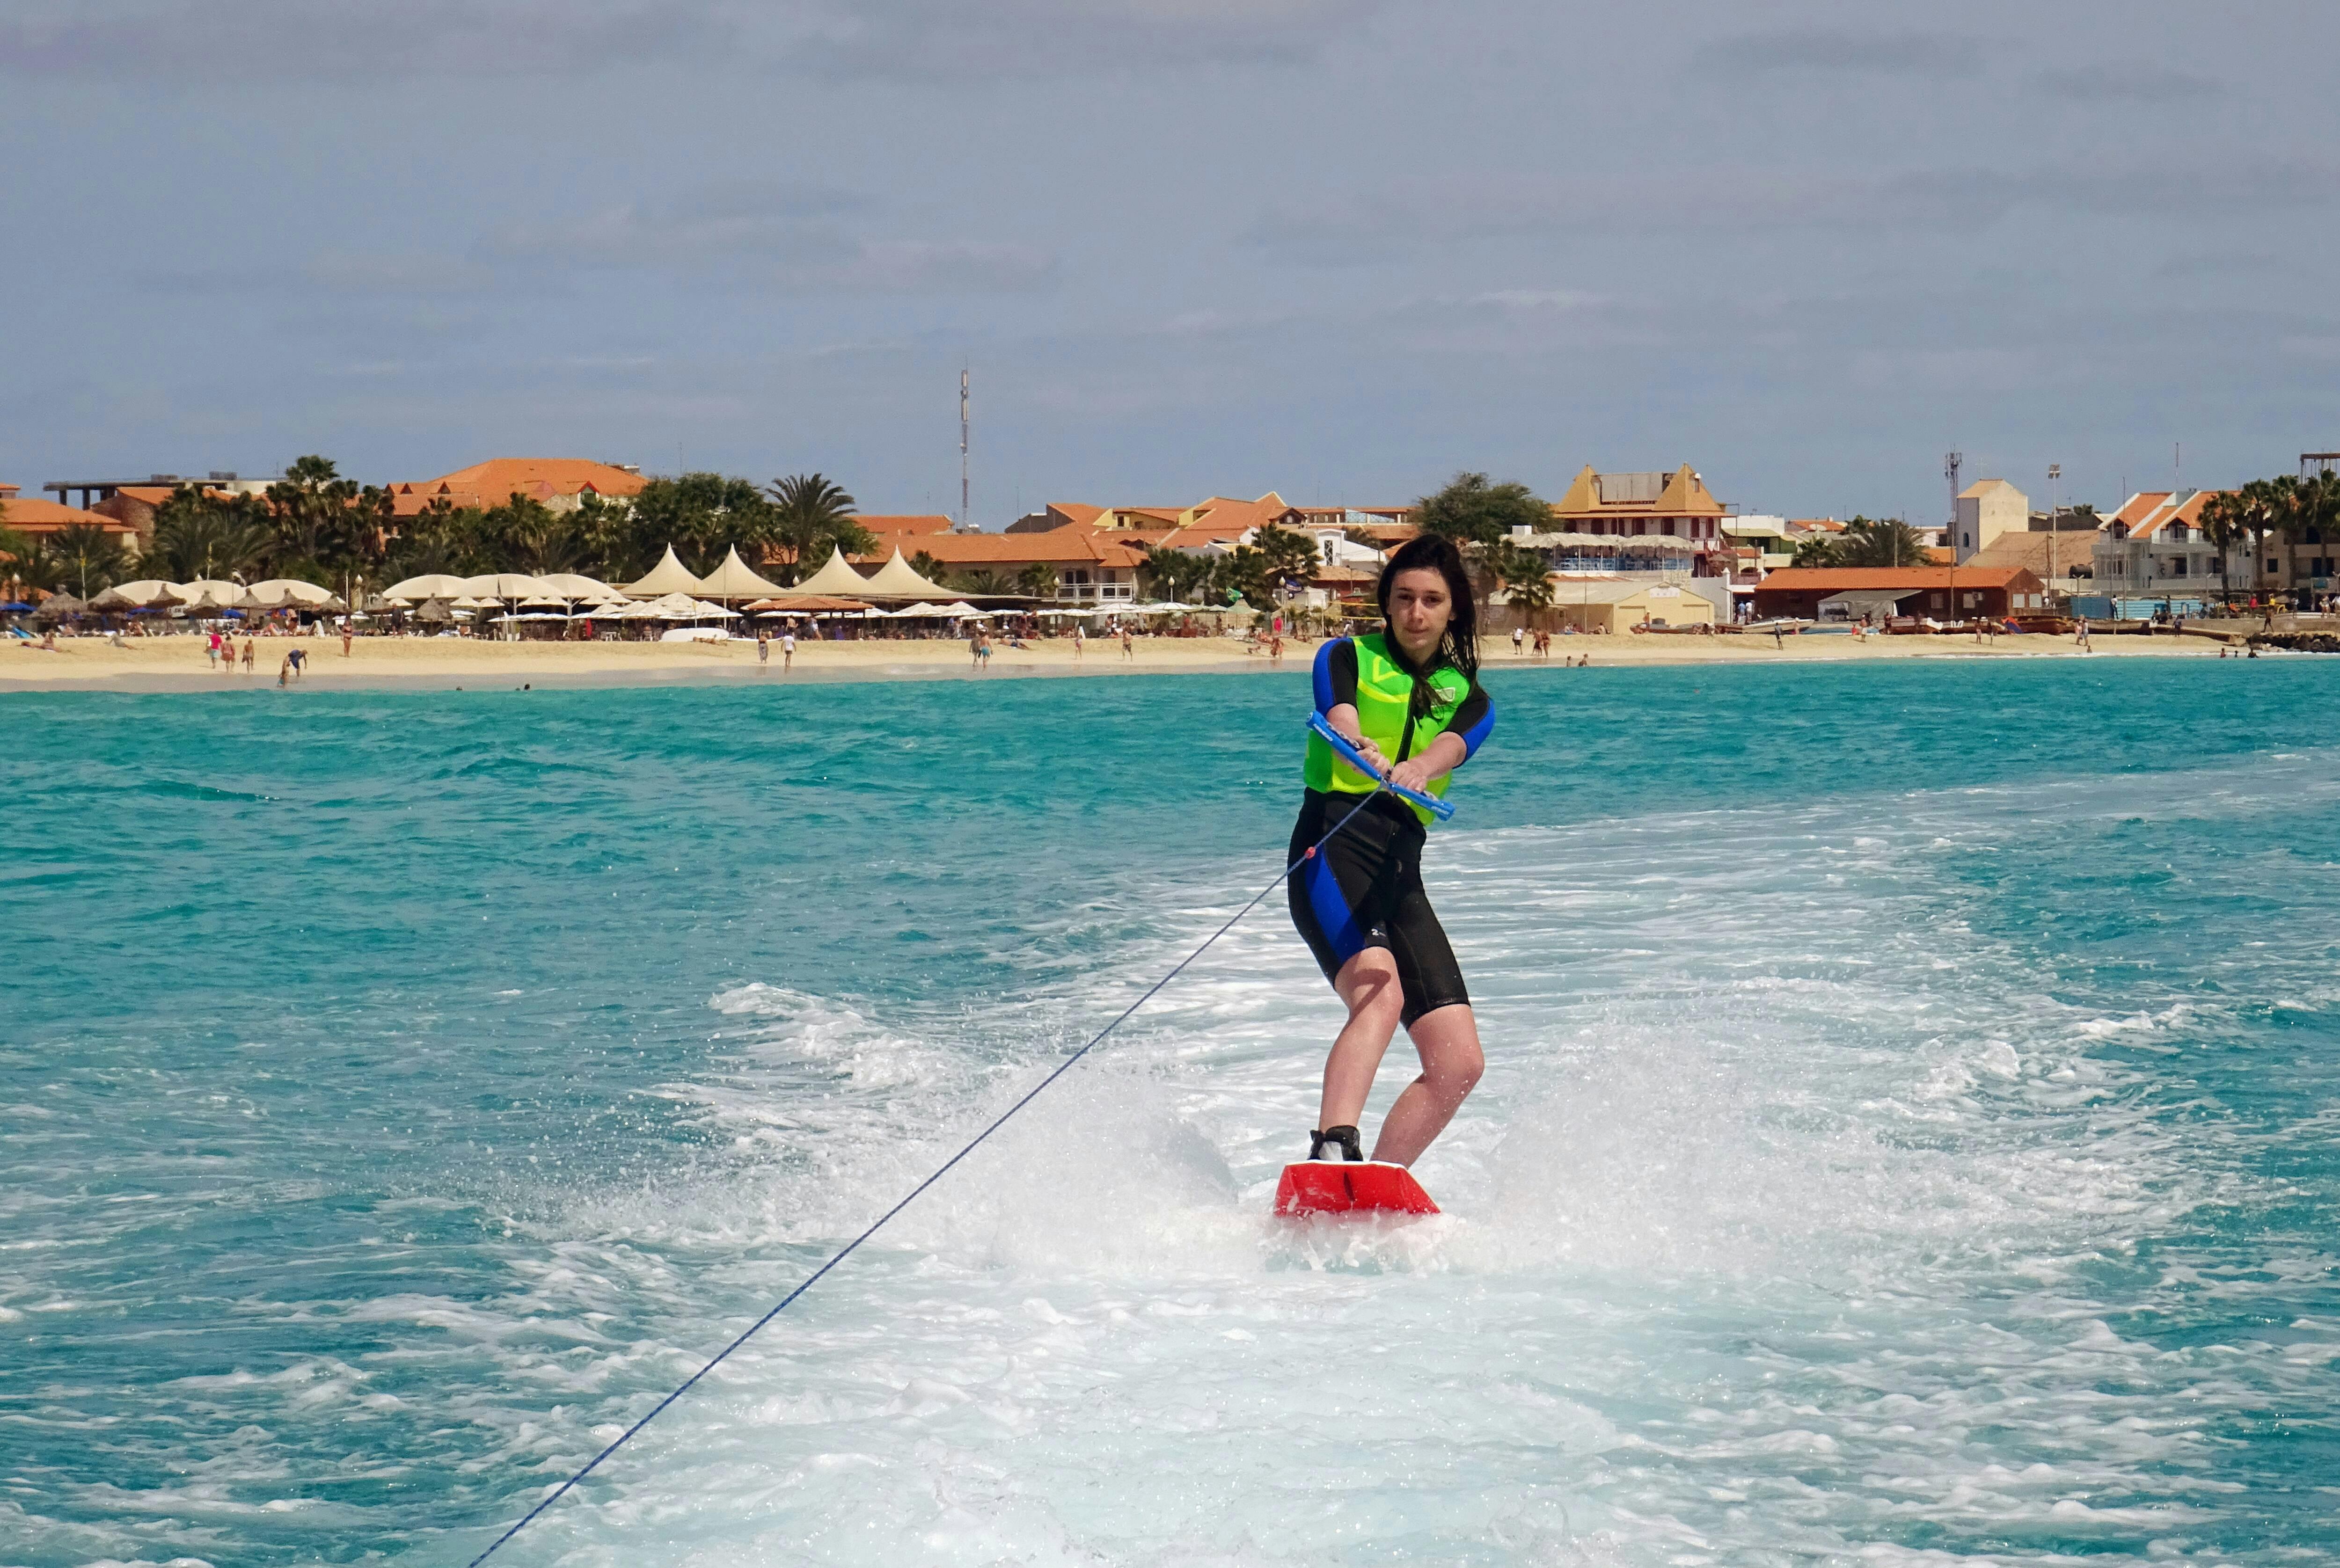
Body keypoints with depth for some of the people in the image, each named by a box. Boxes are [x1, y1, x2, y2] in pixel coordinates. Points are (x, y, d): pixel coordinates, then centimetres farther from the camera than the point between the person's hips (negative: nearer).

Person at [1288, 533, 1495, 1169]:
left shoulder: (1469, 700, 19)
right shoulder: (1347, 658, 11)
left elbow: (1450, 747, -6)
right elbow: (1342, 721, -13)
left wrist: (1419, 769, -31)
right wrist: (1366, 755, -38)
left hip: (1401, 867, 5)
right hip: (1333, 843, -5)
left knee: (1460, 1063, -4)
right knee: (1380, 993, -32)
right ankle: (1333, 1151, -48)